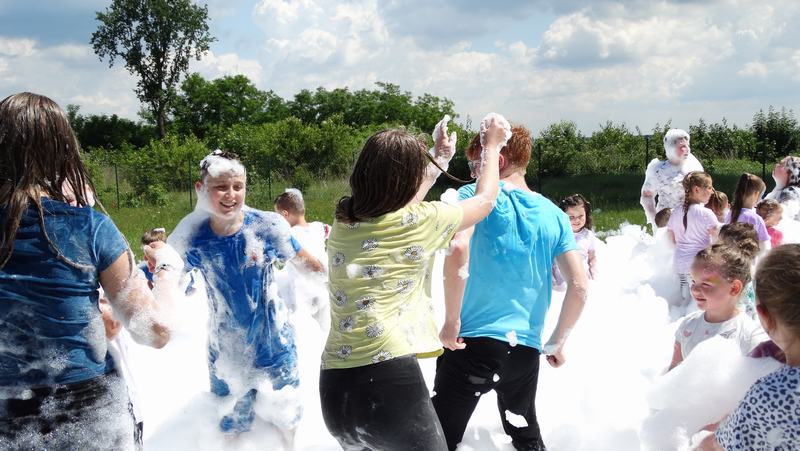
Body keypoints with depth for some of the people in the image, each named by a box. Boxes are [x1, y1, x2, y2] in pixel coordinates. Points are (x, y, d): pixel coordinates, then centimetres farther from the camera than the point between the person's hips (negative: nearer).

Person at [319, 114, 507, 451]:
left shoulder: (343, 221, 11)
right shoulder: (418, 221, -3)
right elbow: (485, 200, 15)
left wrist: (439, 157, 42)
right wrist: (492, 145, 31)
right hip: (389, 375, -6)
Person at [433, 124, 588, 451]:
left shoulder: (476, 196, -4)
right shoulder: (554, 215, 9)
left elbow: (458, 251, -23)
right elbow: (579, 287, 3)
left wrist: (451, 321, -14)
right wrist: (557, 342, 14)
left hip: (473, 341, -5)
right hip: (526, 347, 5)